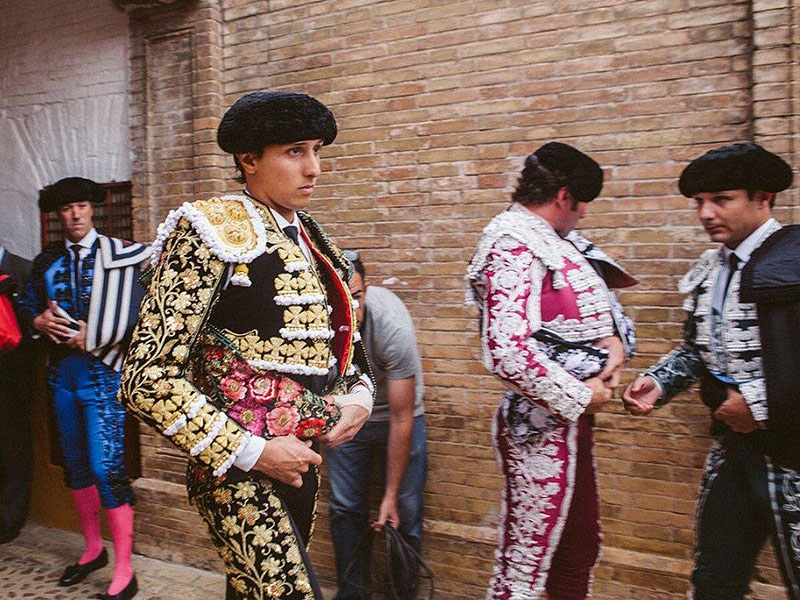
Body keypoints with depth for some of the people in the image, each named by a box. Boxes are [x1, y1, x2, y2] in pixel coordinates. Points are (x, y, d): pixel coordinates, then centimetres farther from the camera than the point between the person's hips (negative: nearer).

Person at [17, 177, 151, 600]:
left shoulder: (120, 255, -5)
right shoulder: (47, 262, 10)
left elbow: (140, 310, -13)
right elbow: (26, 307, 15)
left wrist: (92, 338, -14)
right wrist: (39, 322, -7)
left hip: (103, 373, -6)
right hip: (62, 370, 6)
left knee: (106, 468, -9)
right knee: (76, 464, 16)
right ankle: (93, 550, 34)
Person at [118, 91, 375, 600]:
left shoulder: (310, 241, 9)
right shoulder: (214, 231, -13)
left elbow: (344, 338, 20)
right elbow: (148, 379, -18)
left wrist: (359, 395, 1)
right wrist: (250, 453, -18)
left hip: (304, 460, 7)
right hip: (239, 473, -7)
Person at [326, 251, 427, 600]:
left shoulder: (393, 325, -36)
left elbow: (401, 419, -27)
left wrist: (390, 494, -22)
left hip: (396, 413, -2)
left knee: (405, 513, -3)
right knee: (344, 509, 5)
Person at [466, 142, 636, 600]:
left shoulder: (554, 240, 9)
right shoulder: (515, 246, -19)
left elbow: (600, 301, 19)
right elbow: (506, 353, -30)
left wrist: (616, 337, -4)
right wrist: (581, 396, -17)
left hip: (570, 418, 10)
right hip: (544, 424, -9)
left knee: (582, 546, 23)